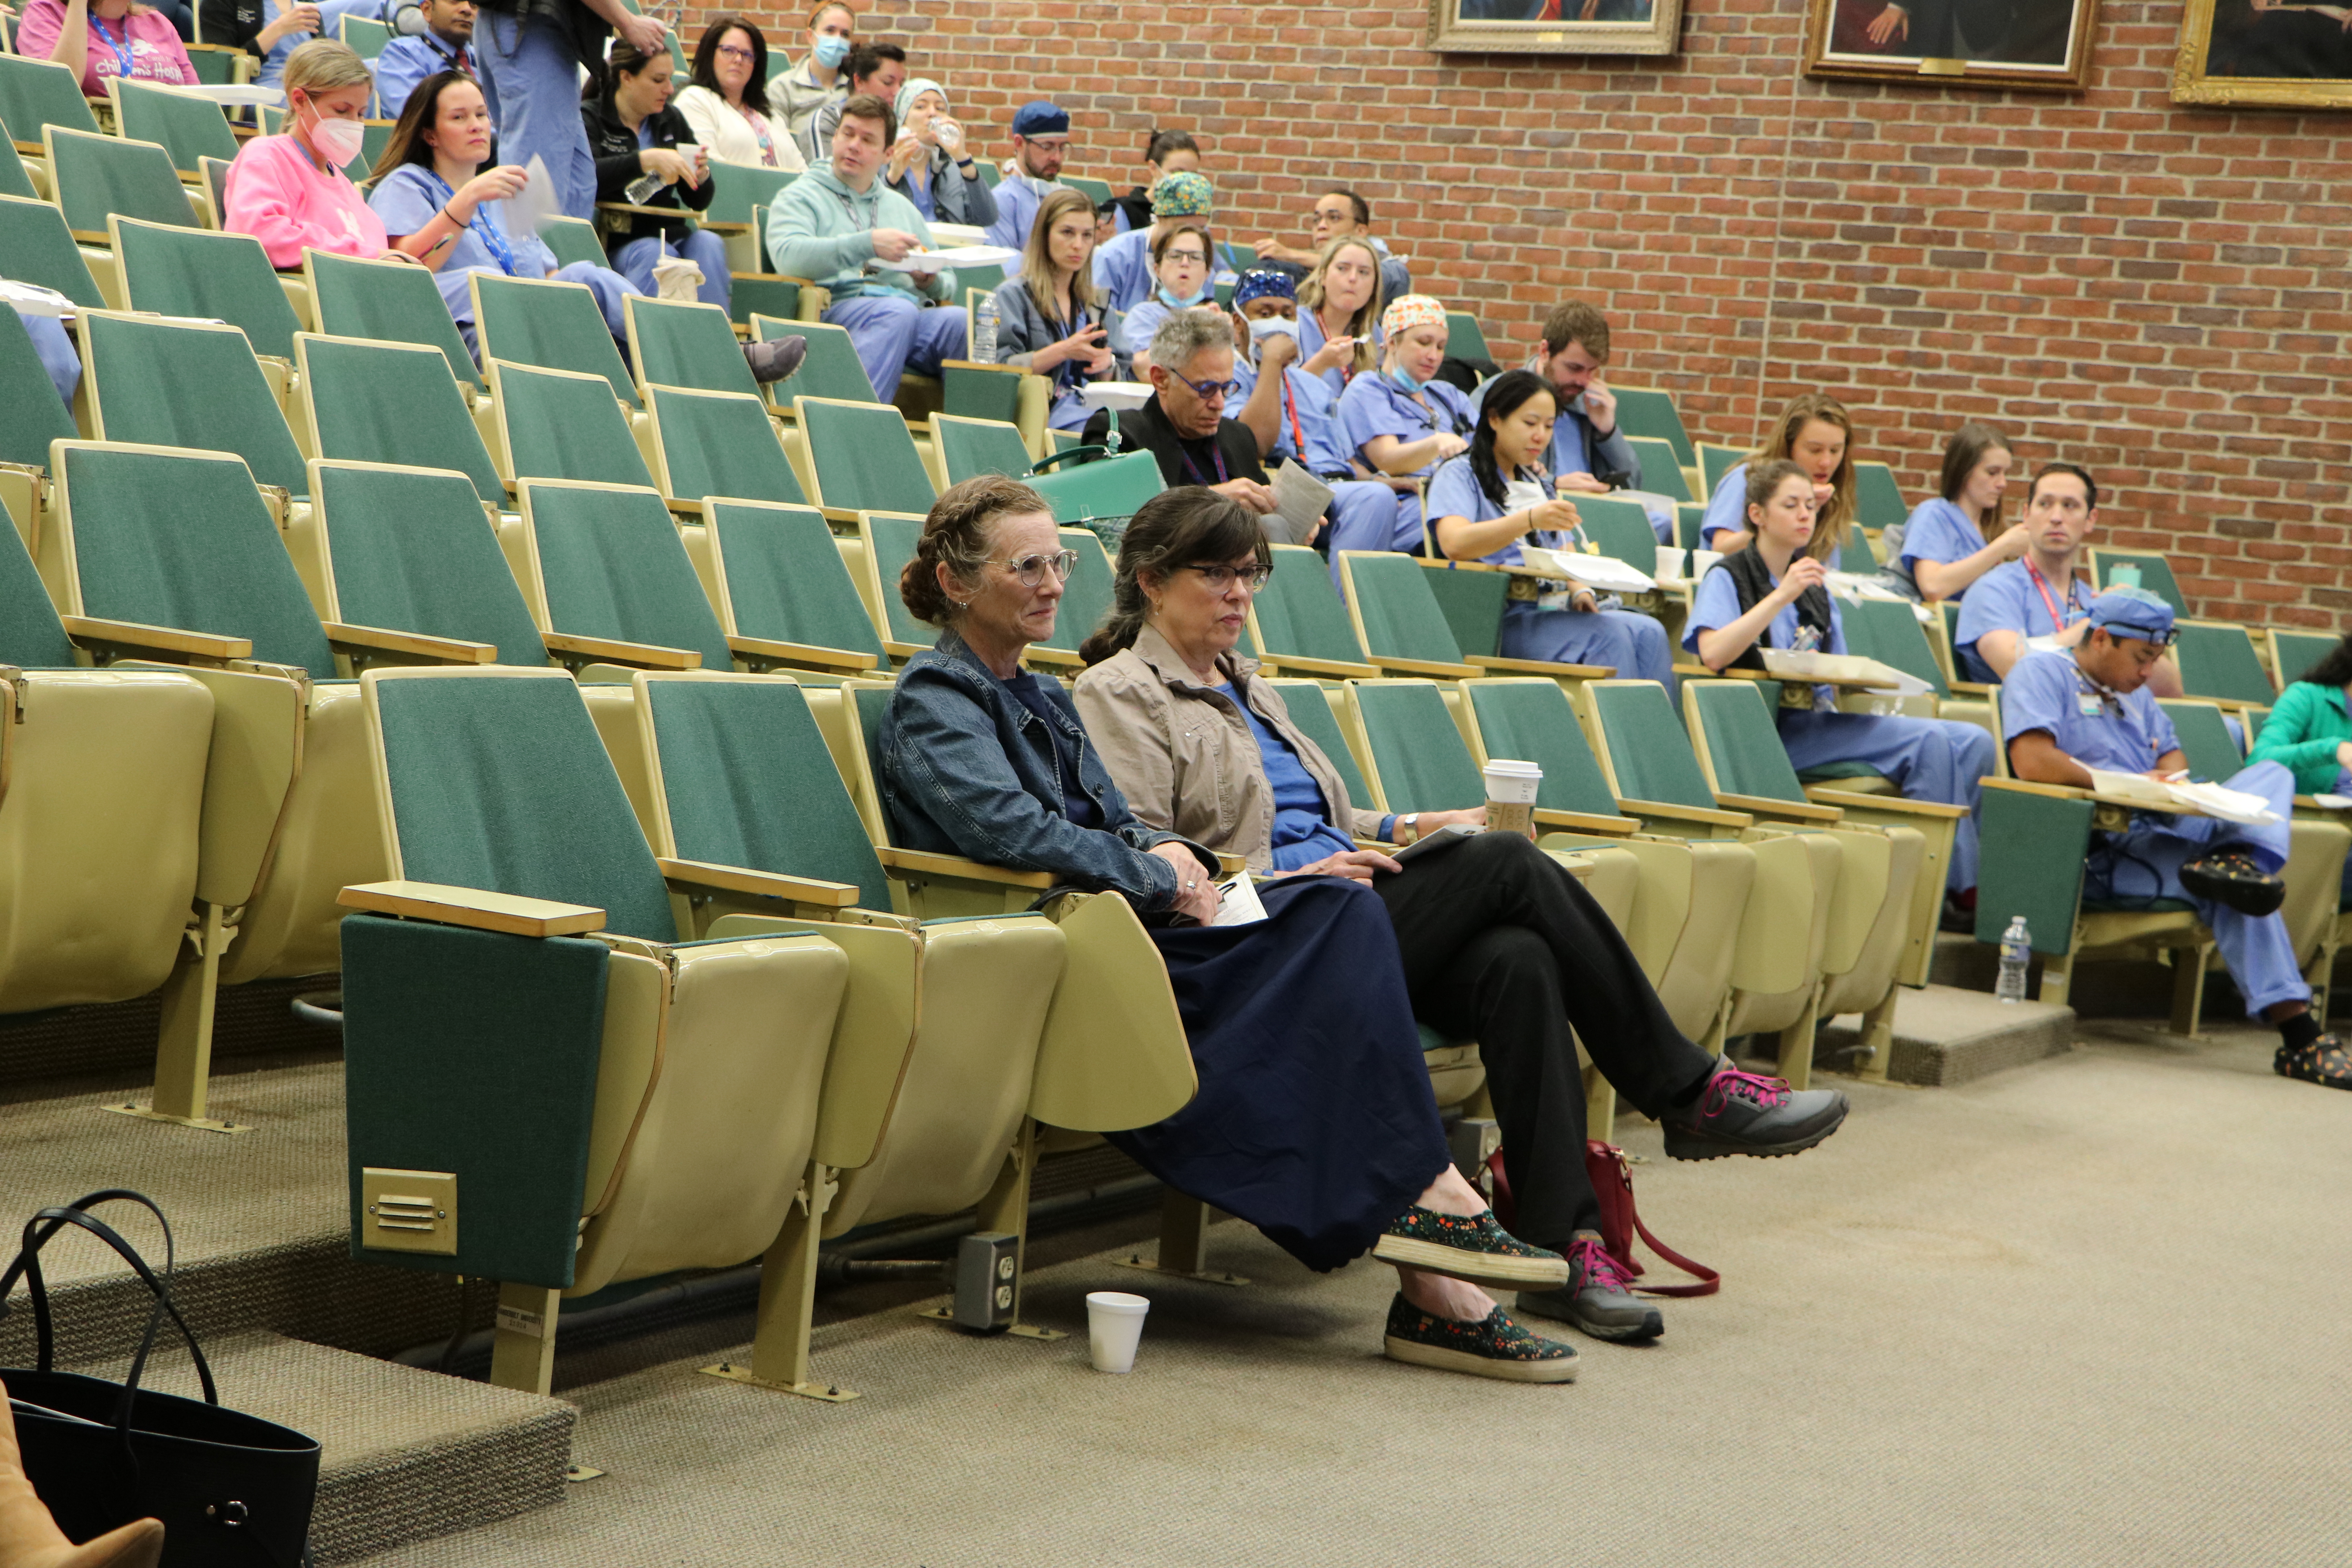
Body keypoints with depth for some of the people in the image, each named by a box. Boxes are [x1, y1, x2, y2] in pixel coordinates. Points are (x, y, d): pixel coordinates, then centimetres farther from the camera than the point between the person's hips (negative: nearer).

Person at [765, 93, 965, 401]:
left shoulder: (902, 207, 31)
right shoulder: (801, 197, 13)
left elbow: (948, 282, 29)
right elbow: (788, 255, -10)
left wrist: (931, 282, 2)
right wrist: (870, 244, -18)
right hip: (842, 306, -5)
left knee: (962, 322, -30)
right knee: (898, 312, -39)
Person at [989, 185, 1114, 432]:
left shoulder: (1094, 303, 24)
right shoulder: (1013, 294, 6)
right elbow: (1002, 369, -7)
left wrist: (1107, 365, 2)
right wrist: (1063, 351, -14)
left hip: (1092, 409, 6)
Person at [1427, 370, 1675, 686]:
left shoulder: (1538, 480, 29)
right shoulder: (1459, 474, 4)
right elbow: (1454, 544, -16)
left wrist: (1580, 591, -1)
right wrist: (1530, 520, -29)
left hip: (1555, 610, 7)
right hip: (1504, 618, -7)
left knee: (1649, 634, -23)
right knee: (1609, 636, -31)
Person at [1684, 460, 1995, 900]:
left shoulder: (1815, 587, 22)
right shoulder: (1727, 578, 0)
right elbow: (1712, 653, -20)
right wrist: (1782, 596, -21)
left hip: (1818, 718, 8)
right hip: (1771, 728, -8)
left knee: (1973, 743, -11)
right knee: (1930, 741, -24)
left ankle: (1962, 882, -11)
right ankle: (1957, 887, -17)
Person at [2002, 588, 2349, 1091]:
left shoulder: (2135, 692, 29)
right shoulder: (2042, 673, -1)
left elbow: (2172, 755, 25)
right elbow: (2032, 761, -18)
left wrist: (2173, 783, -2)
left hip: (2158, 831, 9)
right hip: (2100, 853, -9)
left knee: (2274, 773, -11)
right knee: (2233, 890, -30)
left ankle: (2235, 859, -41)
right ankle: (2297, 1035, -36)